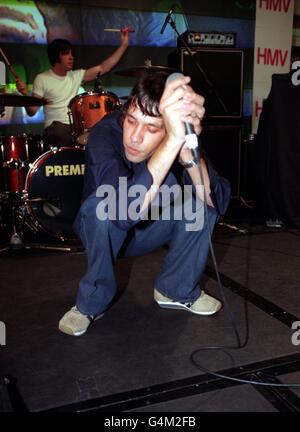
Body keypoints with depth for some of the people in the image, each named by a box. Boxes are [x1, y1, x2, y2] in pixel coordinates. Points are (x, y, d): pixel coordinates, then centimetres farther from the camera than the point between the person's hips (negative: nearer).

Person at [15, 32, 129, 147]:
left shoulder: (76, 76, 14)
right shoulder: (42, 79, 3)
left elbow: (104, 68, 8)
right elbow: (32, 112, -2)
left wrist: (124, 45, 3)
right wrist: (25, 94, -23)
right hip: (55, 127, -4)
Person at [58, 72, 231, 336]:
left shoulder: (181, 137, -21)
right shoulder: (105, 132, -31)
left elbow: (218, 201, -33)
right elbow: (126, 210, -48)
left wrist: (188, 150, -50)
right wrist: (173, 141, -56)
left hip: (150, 231, 3)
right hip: (101, 232, -2)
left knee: (203, 204, -19)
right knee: (100, 204, -34)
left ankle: (176, 289, 0)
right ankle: (92, 302, -13)